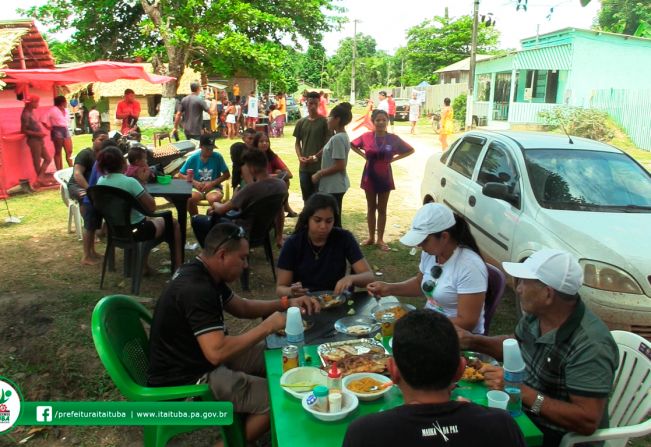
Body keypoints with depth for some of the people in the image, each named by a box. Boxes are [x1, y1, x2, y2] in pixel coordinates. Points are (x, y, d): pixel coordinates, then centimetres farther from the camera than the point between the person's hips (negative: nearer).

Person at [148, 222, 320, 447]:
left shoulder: (204, 275, 3)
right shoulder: (196, 289, -29)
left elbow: (242, 307, 15)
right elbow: (217, 352, -35)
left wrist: (286, 303, 2)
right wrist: (268, 326, -25)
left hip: (201, 358, 10)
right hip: (186, 379, -10)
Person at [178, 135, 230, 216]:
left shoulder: (217, 157, -6)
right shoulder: (193, 158, -3)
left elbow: (227, 175, -2)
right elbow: (181, 174, 4)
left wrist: (212, 183, -13)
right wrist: (195, 182, -12)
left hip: (213, 187, -1)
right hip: (197, 188, 1)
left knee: (214, 199, -36)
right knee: (189, 199, -32)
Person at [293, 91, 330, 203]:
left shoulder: (324, 122, -3)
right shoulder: (301, 122, 8)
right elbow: (297, 143, 13)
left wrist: (316, 157, -15)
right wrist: (299, 156, -5)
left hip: (320, 166, -4)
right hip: (304, 166, 4)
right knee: (306, 197, 12)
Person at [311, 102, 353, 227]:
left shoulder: (337, 138, -19)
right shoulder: (342, 136, 11)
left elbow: (340, 166, -23)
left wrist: (319, 174, -14)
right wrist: (321, 172, 13)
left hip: (333, 186, -10)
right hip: (335, 185, 10)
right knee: (334, 220, 17)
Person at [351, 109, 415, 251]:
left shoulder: (393, 138, -8)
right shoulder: (366, 136, -6)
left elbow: (410, 150, 3)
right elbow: (353, 145, 12)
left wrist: (394, 159, -5)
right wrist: (364, 155, 0)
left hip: (385, 177, -1)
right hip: (370, 176, 1)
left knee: (382, 209, 8)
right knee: (371, 208, 11)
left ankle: (380, 239, 17)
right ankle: (371, 237, 22)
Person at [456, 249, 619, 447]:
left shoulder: (589, 346, -28)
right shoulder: (536, 313, -5)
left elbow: (588, 421, -28)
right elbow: (516, 345, 15)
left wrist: (521, 391, -31)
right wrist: (473, 341, 0)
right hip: (527, 410, 7)